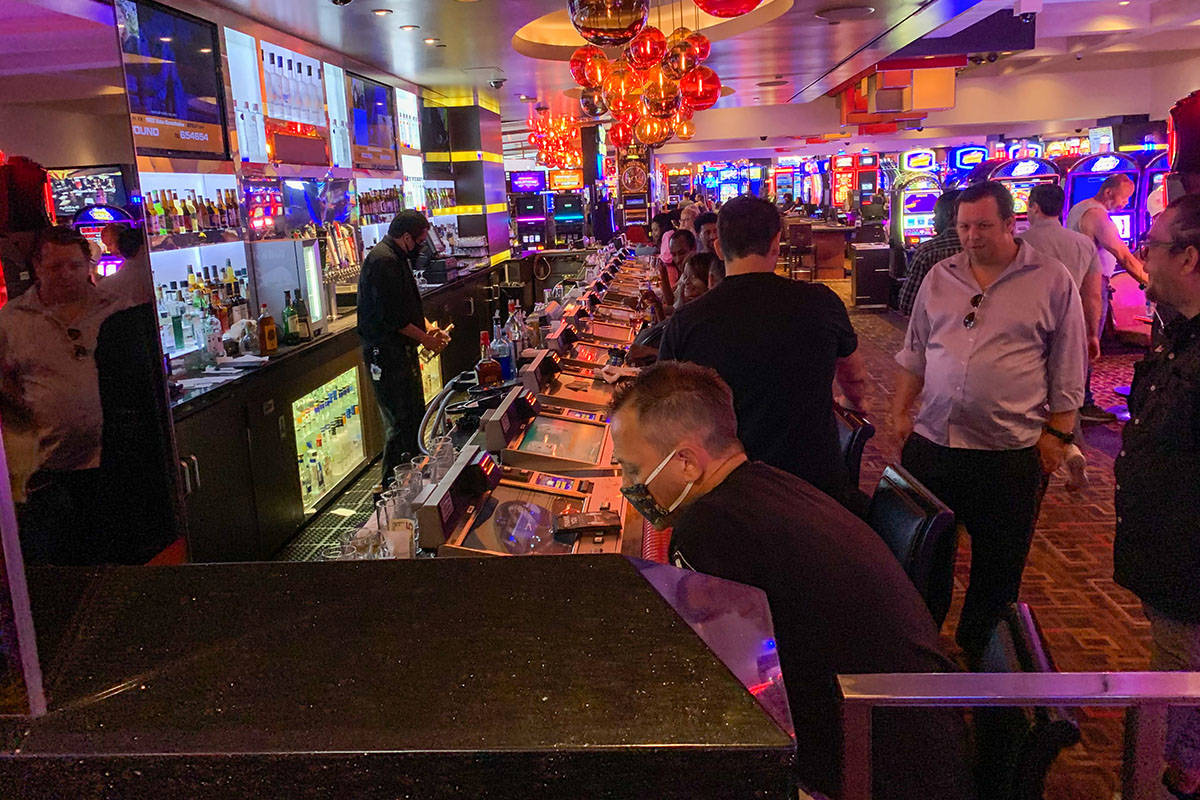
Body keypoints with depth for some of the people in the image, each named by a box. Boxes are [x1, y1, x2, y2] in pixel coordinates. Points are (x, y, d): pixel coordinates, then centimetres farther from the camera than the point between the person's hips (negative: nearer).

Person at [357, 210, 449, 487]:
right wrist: (425, 338, -13)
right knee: (401, 422, -9)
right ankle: (392, 487, -1)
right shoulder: (383, 261, -18)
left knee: (415, 414, 17)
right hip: (387, 352, -11)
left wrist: (427, 328, 10)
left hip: (401, 350, 11)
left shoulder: (397, 257, 16)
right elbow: (391, 316, -23)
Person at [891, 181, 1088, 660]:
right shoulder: (939, 278, 7)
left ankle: (977, 649, 33)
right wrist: (900, 410, 10)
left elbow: (1067, 371, -1)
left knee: (998, 563, 12)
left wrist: (1058, 432, -3)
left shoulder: (1052, 282, -3)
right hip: (931, 440, 3)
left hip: (1009, 451, -3)